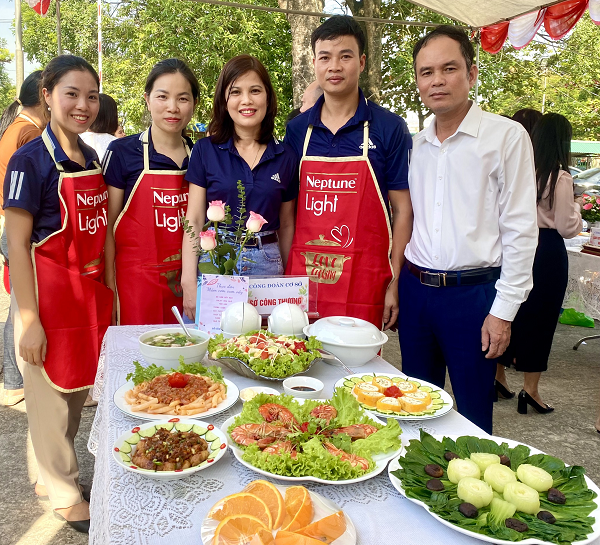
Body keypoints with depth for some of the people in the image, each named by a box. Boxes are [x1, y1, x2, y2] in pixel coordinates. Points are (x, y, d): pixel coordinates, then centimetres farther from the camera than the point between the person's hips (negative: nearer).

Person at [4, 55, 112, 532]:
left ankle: (53, 472, 38)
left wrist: (108, 294, 14)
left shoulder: (92, 158, 8)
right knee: (51, 396, 7)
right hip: (48, 295, -6)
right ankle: (64, 493, 27)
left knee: (78, 388, 17)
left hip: (91, 292, 7)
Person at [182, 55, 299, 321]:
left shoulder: (286, 157, 5)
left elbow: (286, 225, 11)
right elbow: (194, 220, -1)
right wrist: (189, 282, -9)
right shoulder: (206, 150, 1)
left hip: (266, 266, 1)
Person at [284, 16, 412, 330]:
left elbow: (402, 210, -1)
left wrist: (394, 283, -6)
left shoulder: (389, 128, -2)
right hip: (302, 278, 3)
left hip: (363, 283, -2)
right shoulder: (296, 130, 6)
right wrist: (283, 278, 4)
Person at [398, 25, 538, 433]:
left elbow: (520, 230, -9)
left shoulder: (507, 136, -7)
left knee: (473, 416, 8)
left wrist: (504, 310, -11)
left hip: (473, 293, -5)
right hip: (415, 289, 5)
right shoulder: (414, 145, 9)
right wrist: (397, 286, 12)